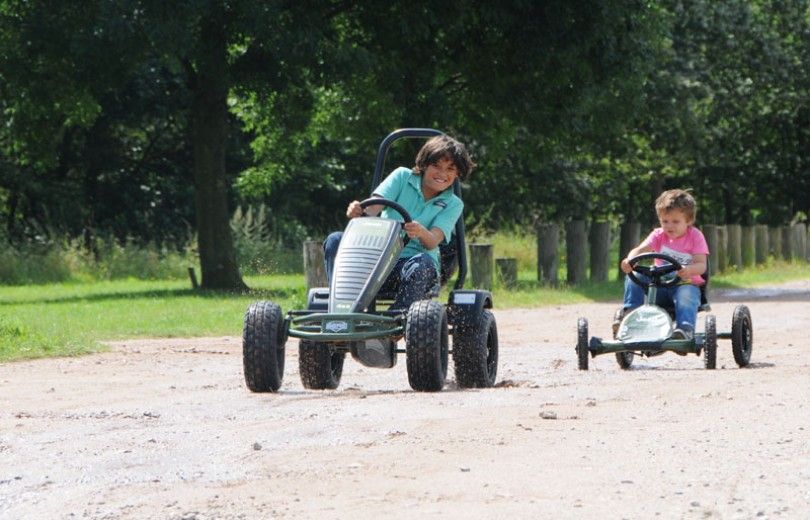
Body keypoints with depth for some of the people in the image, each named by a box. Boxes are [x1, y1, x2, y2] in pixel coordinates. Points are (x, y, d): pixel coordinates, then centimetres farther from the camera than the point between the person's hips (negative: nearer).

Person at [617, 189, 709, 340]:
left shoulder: (695, 237, -3)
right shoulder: (659, 235, 4)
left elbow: (701, 265, -15)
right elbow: (640, 249, -15)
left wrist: (689, 270, -41)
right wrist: (629, 260, -40)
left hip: (687, 283, -4)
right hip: (661, 285, 4)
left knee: (687, 295, -40)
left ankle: (685, 329, -56)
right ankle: (630, 310, -19)